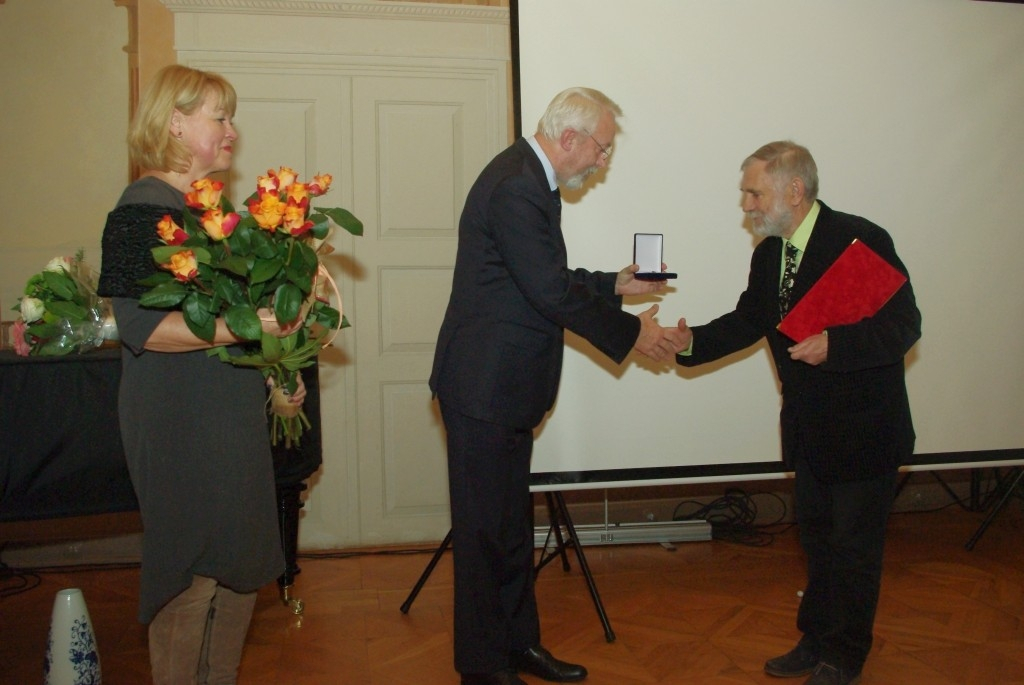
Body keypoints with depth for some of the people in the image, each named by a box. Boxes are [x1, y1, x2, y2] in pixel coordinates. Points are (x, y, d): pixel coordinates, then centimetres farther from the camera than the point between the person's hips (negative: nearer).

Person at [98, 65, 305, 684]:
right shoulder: (144, 209, -13)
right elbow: (140, 325, -22)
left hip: (232, 418, 9)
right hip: (181, 428, -9)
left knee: (239, 570, 15)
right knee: (194, 578, 2)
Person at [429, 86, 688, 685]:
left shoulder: (531, 178, 13)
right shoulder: (513, 187, -20)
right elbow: (551, 291, -23)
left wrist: (614, 285, 12)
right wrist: (631, 333, -13)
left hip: (506, 386, 11)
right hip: (484, 386, -11)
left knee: (512, 523, 18)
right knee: (486, 527, 2)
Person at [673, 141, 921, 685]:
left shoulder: (860, 240, -18)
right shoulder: (768, 254, 4)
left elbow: (903, 325, -21)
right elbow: (748, 321, 10)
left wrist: (834, 344, -34)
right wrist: (692, 341, -4)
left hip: (864, 426, -7)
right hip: (810, 427, 7)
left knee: (854, 544, 6)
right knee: (816, 536, 18)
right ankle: (815, 640, 35)